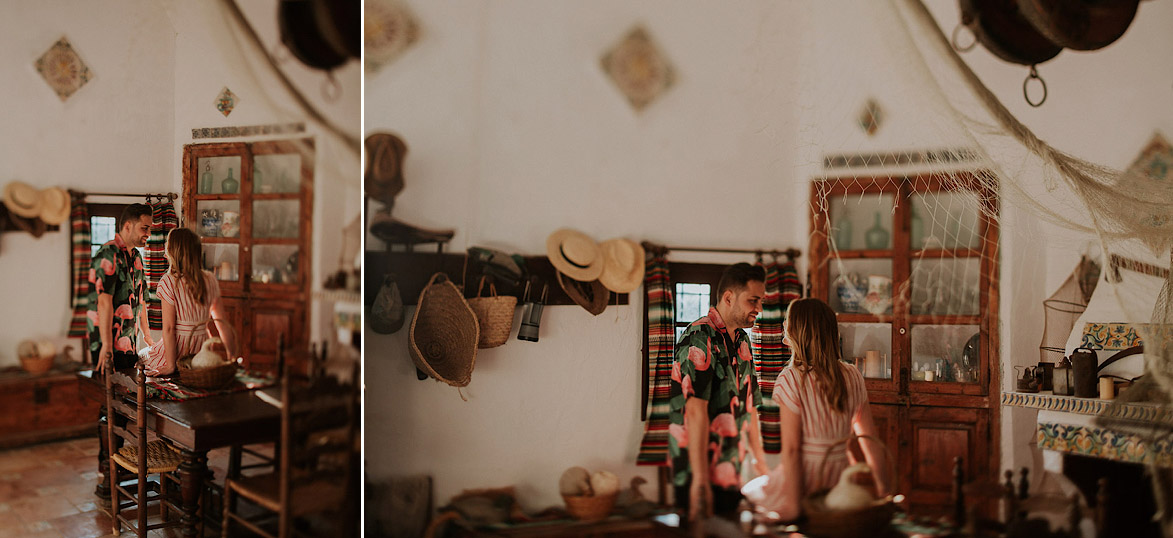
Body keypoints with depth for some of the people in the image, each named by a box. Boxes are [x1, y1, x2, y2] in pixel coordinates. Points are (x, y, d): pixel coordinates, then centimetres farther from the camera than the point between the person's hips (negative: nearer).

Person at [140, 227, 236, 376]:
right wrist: (231, 355, 8)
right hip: (201, 351, 5)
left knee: (141, 355, 23)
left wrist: (170, 365, -12)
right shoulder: (210, 280, 0)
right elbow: (221, 321, 2)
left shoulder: (168, 282, -15)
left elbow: (169, 328, -16)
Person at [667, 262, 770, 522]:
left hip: (731, 474, 8)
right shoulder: (700, 338, -14)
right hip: (700, 474, -8)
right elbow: (695, 411, -22)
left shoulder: (742, 341, 15)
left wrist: (761, 462, 18)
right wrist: (700, 479, -25)